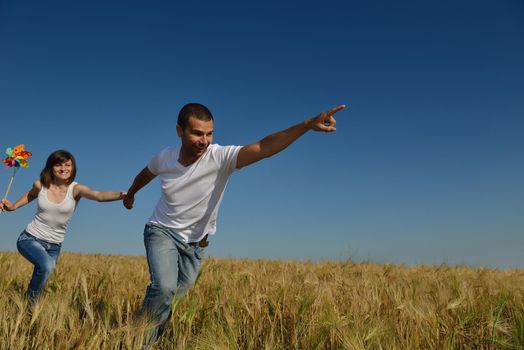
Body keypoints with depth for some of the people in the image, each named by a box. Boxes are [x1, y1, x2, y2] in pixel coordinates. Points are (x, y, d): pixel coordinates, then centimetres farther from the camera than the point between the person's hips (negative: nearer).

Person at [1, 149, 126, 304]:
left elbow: (100, 195, -37)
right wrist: (13, 206, 9)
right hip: (30, 239, -1)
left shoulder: (75, 189, -15)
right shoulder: (40, 185, -7)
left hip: (54, 246, 1)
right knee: (47, 266, -28)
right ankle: (29, 302, -4)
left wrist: (121, 194, -54)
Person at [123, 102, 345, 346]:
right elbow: (146, 173, 12)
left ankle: (152, 338, 38)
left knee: (175, 298, 10)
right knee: (165, 288, -24)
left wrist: (307, 125, -55)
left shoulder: (221, 157, -24)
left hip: (194, 243, 1)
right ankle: (140, 341, 1)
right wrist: (130, 194, 33)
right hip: (161, 232, 0)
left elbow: (263, 147, -41)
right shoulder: (164, 157, -13)